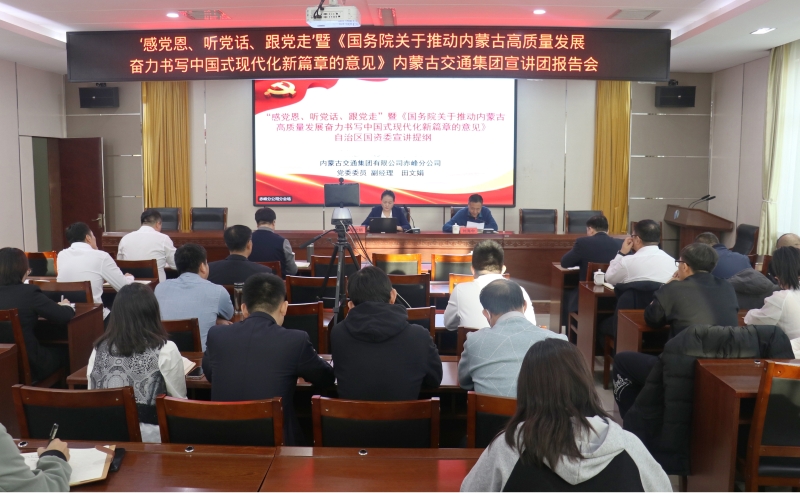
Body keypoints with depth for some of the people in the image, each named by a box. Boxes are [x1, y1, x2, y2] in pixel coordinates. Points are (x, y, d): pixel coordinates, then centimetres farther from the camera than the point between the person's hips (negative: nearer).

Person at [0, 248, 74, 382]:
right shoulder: (29, 292, -17)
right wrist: (65, 305, 11)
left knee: (51, 351, 31)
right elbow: (66, 316, -13)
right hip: (27, 366, -5)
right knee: (62, 353, 26)